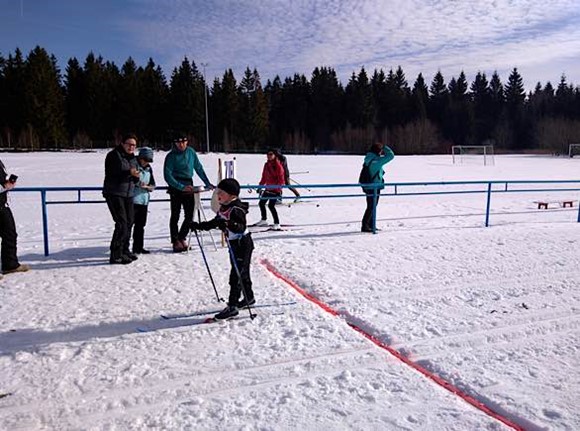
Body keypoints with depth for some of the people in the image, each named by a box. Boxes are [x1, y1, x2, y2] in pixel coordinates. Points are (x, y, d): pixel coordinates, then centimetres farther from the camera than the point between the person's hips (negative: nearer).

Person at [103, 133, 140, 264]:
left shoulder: (133, 158, 16)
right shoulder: (113, 155, -7)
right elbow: (111, 174, -17)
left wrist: (136, 176, -5)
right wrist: (128, 173, -29)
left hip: (128, 194, 8)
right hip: (114, 193, -8)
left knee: (129, 223, 10)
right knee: (121, 224, -13)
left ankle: (124, 251, 24)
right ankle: (115, 256, -8)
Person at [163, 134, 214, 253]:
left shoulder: (191, 152, 6)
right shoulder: (171, 156, -7)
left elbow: (199, 168, 14)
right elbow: (168, 176, -11)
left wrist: (207, 183, 11)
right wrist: (181, 187, -19)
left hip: (188, 186, 4)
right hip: (175, 187, -4)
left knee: (189, 216, 4)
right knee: (175, 215, 1)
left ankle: (181, 237, 22)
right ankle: (175, 241, 9)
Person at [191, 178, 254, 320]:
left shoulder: (237, 209, -22)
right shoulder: (223, 208, 6)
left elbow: (241, 227, -34)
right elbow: (216, 222, 19)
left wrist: (228, 224, -49)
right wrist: (200, 226, 16)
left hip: (243, 244, -10)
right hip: (234, 244, 10)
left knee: (236, 276, -9)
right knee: (242, 273, 21)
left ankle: (232, 306, -5)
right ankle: (249, 298, 37)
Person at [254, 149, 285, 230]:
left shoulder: (278, 165, -12)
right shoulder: (266, 165, 9)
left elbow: (281, 178, -17)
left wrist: (279, 188, -24)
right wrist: (260, 186, 17)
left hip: (276, 189, -8)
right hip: (268, 188, 9)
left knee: (271, 205, -17)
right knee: (261, 203, 16)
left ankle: (277, 223, -7)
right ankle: (264, 220, 35)